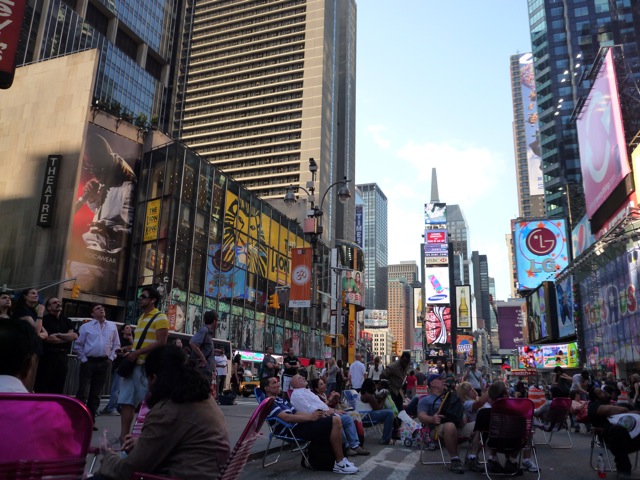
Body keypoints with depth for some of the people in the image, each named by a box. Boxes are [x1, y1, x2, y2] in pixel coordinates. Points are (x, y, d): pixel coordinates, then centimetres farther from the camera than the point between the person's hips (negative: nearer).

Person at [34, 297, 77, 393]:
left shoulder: (66, 321, 14)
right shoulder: (44, 319, -3)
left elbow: (75, 336, 0)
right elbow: (49, 338, -14)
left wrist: (58, 335, -11)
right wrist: (67, 337, -3)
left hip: (63, 356, 5)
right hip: (47, 355, -5)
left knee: (58, 386, 7)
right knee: (42, 386, -1)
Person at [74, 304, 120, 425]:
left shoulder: (112, 326, 9)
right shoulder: (86, 327, 0)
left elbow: (116, 345, 12)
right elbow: (77, 345, 1)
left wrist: (111, 358, 3)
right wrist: (83, 359, -5)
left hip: (104, 363, 3)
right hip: (89, 361, -3)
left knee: (95, 393, 9)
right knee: (83, 392, -6)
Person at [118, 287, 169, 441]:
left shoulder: (160, 318, -7)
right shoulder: (141, 318, 19)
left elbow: (161, 343, -17)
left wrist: (137, 352, -18)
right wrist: (129, 350, 9)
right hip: (134, 364, 8)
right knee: (126, 401, 3)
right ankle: (123, 437, 7)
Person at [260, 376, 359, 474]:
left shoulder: (281, 400, 24)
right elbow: (286, 417, -20)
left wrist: (313, 415, 0)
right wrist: (310, 417, -20)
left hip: (299, 425, 9)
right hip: (293, 430, -9)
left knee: (335, 419, -3)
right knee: (334, 422, -19)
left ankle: (340, 459, -2)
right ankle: (340, 463, -14)